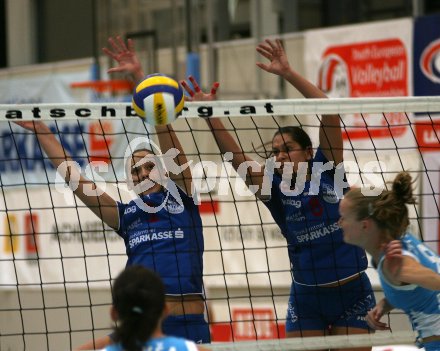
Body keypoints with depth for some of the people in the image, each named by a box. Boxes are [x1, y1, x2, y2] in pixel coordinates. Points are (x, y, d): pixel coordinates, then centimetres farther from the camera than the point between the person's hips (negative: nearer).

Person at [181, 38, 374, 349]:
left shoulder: (326, 170, -4)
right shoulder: (275, 189, 0)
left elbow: (329, 113, -15)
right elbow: (236, 157, -13)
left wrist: (288, 73, -22)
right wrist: (210, 115, -26)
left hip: (351, 294, -2)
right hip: (306, 297, 2)